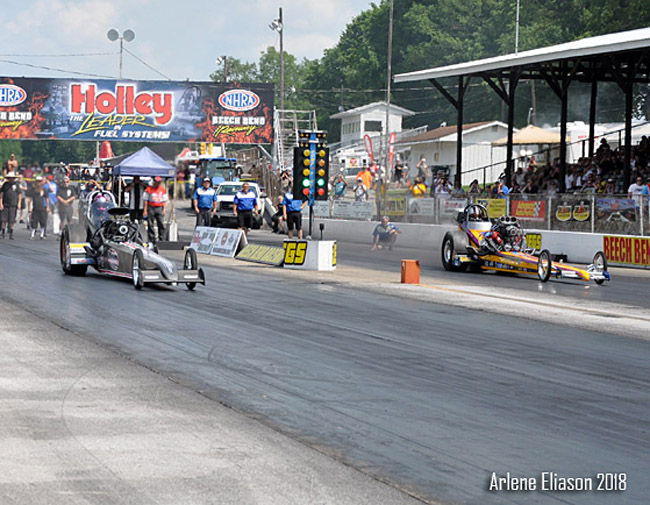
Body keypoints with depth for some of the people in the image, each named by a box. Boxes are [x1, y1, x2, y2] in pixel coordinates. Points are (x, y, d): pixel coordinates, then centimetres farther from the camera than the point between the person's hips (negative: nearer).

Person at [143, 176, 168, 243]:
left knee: (161, 224, -6)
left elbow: (164, 200, 14)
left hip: (160, 208, 2)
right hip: (151, 208, -1)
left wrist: (164, 209, 1)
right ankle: (151, 240, 6)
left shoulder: (163, 190, 11)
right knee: (150, 224, 1)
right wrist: (145, 210, -3)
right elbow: (146, 200, 3)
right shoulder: (149, 189, 4)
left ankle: (161, 239, -1)